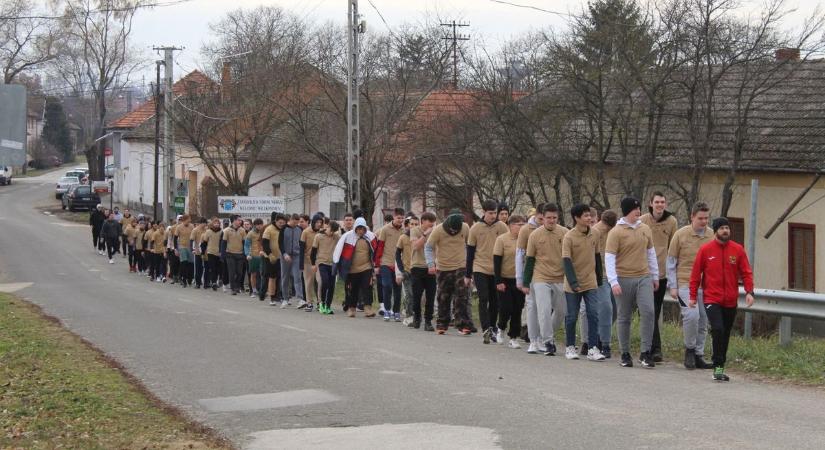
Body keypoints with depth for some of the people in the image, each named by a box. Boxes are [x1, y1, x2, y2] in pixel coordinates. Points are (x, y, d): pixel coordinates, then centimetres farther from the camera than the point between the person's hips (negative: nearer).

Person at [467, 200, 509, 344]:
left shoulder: (502, 227, 1)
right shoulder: (476, 228, -1)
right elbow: (470, 252, 5)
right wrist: (468, 275, 5)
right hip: (480, 269, -2)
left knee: (495, 301, 7)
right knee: (483, 299, -13)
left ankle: (492, 329, 20)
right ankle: (486, 330, -20)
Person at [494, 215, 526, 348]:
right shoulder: (502, 239, -6)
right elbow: (496, 261, -8)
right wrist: (498, 281, -13)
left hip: (520, 280, 3)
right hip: (505, 280, -3)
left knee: (517, 310, 3)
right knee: (506, 308, -5)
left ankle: (513, 338, 11)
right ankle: (501, 329, 24)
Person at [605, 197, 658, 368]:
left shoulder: (645, 229, 9)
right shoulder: (616, 232, -7)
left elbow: (651, 253, 19)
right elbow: (609, 258, -10)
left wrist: (655, 276, 20)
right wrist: (613, 282, -17)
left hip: (644, 278, 3)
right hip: (624, 279, -3)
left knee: (648, 312, -12)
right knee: (624, 317, 6)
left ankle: (646, 353, -7)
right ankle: (625, 354, 16)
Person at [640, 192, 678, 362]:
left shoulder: (671, 222, 3)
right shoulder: (642, 221, -2)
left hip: (663, 272, 2)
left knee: (655, 313, 9)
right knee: (651, 312, -6)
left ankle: (648, 347, 16)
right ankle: (655, 348, -5)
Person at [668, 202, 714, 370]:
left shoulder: (713, 236, 5)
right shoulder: (680, 234, -2)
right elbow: (671, 261, 3)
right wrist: (672, 286, -2)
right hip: (685, 284, -3)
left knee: (703, 321, 5)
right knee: (691, 315, -19)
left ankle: (698, 356, 17)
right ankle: (690, 348, 3)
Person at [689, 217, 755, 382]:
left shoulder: (738, 250, 3)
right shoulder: (705, 250, -1)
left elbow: (746, 272, 3)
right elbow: (695, 274, 4)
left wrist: (749, 291, -11)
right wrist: (693, 296, 3)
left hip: (731, 301, 3)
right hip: (712, 299, -3)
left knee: (726, 334, 9)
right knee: (718, 329, -18)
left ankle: (720, 367, 21)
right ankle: (718, 367, -10)